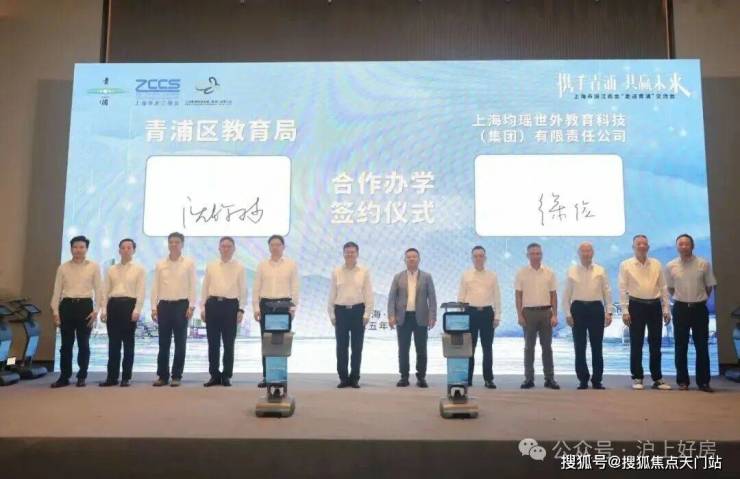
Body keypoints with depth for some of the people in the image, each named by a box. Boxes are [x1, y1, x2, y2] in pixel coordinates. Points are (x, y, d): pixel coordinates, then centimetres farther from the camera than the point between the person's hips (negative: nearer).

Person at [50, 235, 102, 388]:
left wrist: (95, 310, -6)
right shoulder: (63, 267, 8)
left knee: (83, 344, 4)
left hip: (85, 305, -1)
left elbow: (98, 289, 2)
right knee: (66, 344, 4)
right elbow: (57, 290, 8)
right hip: (67, 305, 1)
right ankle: (64, 377, 13)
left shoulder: (93, 267, 3)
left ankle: (81, 377, 13)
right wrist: (55, 311, 1)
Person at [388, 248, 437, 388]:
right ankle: (404, 377, 12)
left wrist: (432, 316, -9)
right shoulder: (398, 277, 7)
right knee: (403, 349, 4)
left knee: (421, 349, 3)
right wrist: (391, 316, -8)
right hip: (403, 317, 1)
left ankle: (421, 377, 12)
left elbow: (432, 298, 1)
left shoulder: (426, 277, 5)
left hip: (420, 317, -1)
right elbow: (392, 297, 3)